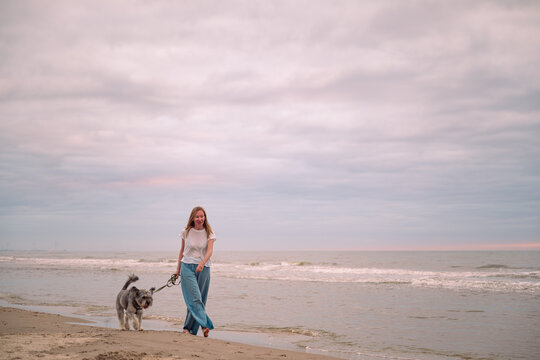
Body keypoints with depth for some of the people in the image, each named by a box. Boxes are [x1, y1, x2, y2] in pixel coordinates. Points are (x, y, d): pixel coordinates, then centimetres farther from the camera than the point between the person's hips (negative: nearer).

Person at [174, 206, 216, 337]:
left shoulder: (209, 233, -1)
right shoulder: (186, 232, 2)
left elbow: (210, 250, -14)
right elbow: (182, 250, 13)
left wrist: (202, 263, -32)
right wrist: (178, 268, 17)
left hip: (203, 268, 1)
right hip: (187, 266, -1)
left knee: (197, 299, 3)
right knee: (194, 298, -15)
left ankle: (188, 328, 14)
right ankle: (205, 325, -22)